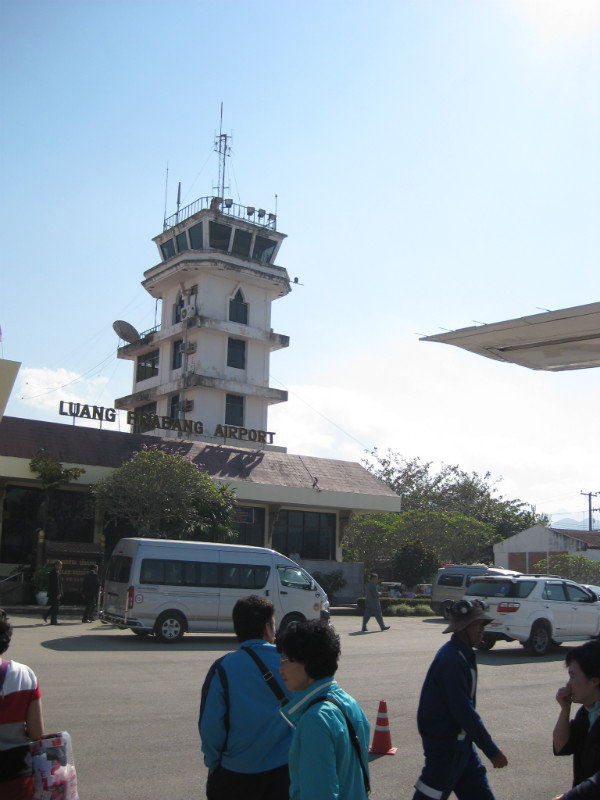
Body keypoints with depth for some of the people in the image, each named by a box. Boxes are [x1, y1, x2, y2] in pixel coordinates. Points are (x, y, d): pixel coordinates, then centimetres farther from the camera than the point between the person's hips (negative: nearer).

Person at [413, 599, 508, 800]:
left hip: (460, 742, 10)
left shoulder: (463, 654, 7)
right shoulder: (451, 660, -25)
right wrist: (492, 751, -24)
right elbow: (463, 711, -28)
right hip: (444, 744, -10)